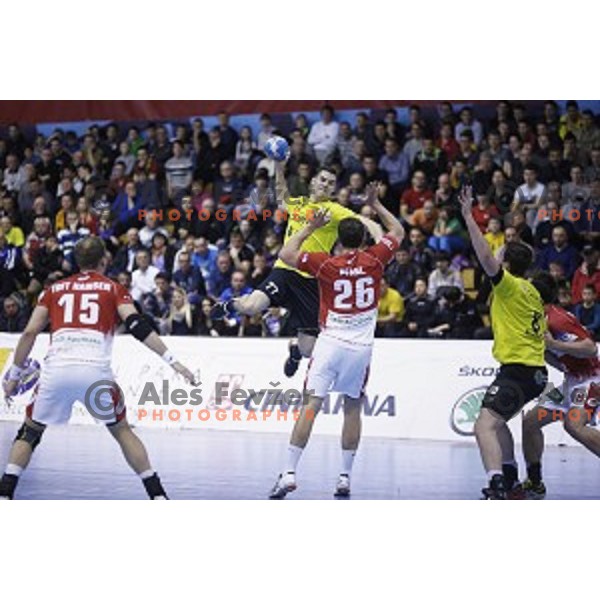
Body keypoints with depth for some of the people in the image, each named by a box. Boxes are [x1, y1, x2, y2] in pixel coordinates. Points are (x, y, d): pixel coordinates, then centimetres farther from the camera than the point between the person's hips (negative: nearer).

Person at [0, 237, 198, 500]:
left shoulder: (55, 289, 21)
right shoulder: (113, 289, 16)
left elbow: (29, 334, 14)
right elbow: (137, 326, 1)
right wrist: (172, 361, -1)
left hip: (57, 370, 1)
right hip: (96, 370, -1)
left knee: (30, 432, 19)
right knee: (122, 430, 19)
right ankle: (158, 496, 14)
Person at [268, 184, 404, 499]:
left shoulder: (326, 264, -4)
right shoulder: (374, 260, 1)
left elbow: (286, 254, 3)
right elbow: (398, 231, 18)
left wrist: (310, 227, 8)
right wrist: (375, 205, 27)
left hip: (331, 342, -2)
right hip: (361, 346, 2)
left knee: (311, 405, -5)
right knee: (352, 408, 12)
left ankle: (289, 472, -12)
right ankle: (345, 477, 12)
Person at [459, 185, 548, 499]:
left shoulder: (510, 285, -10)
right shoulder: (531, 291, 17)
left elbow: (486, 258, -22)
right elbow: (543, 332, 27)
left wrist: (469, 217, -20)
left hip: (517, 369, -10)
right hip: (535, 370, 10)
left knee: (484, 426, -22)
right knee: (497, 422, 29)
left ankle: (497, 488, -39)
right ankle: (510, 482, 35)